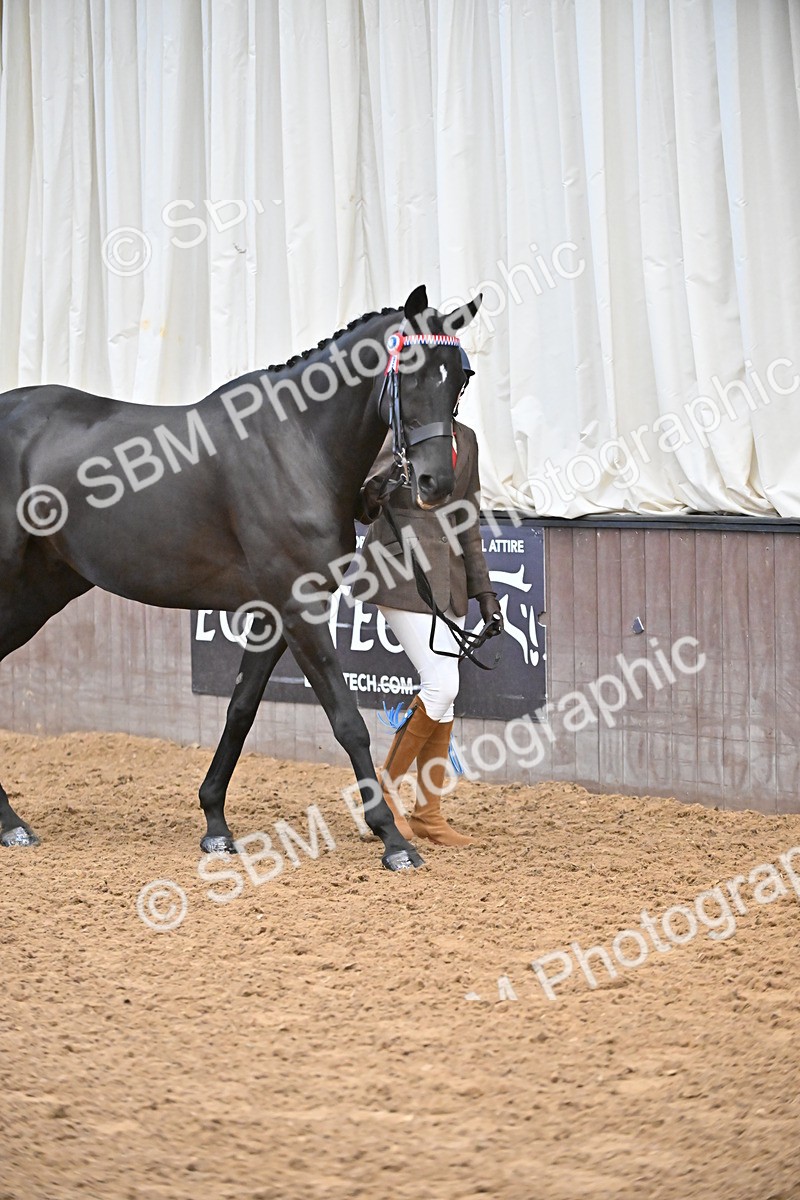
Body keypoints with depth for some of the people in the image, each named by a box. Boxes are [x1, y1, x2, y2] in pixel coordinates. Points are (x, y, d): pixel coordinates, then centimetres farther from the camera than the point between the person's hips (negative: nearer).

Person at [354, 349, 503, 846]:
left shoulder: (465, 439, 14)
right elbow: (356, 489, -18)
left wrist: (484, 591, 16)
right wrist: (367, 499, -42)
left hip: (447, 575, 7)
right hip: (401, 570, -7)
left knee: (444, 694, 6)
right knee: (442, 686, -15)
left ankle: (429, 814, 13)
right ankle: (385, 790, 0)